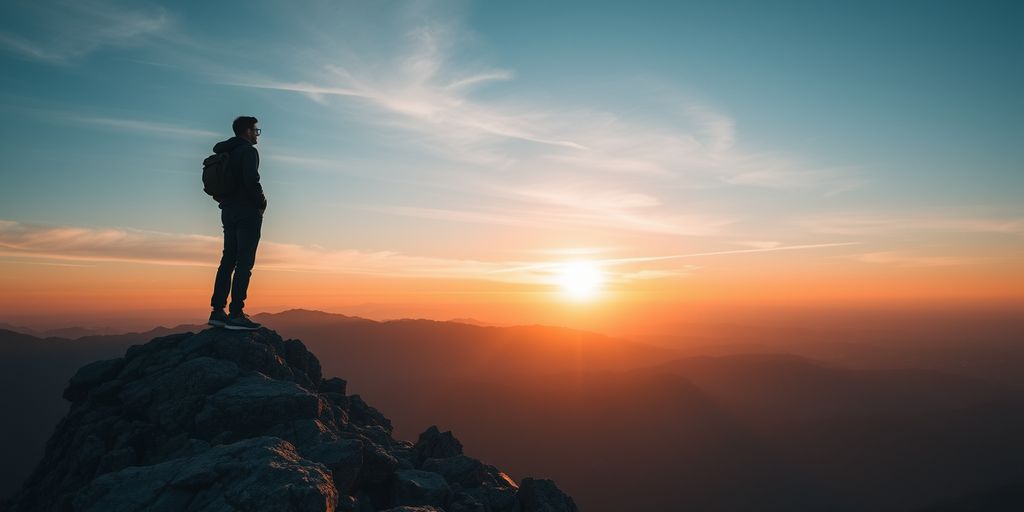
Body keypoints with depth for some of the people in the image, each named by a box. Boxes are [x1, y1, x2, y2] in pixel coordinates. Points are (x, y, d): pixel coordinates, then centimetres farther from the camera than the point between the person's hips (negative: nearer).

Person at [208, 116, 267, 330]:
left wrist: (224, 201, 18)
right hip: (247, 212, -9)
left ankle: (217, 312, 12)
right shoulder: (248, 151, -9)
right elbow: (252, 181, -21)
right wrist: (262, 203, -8)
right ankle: (235, 315, -11)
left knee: (228, 261, 11)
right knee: (244, 263, -9)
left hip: (228, 212, 9)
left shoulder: (225, 153, 18)